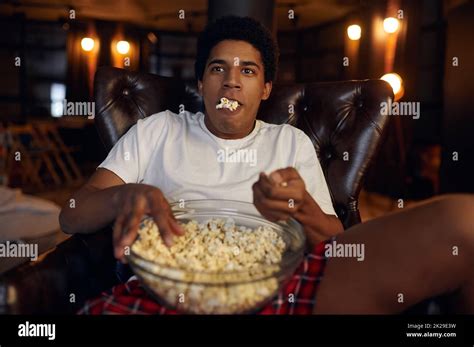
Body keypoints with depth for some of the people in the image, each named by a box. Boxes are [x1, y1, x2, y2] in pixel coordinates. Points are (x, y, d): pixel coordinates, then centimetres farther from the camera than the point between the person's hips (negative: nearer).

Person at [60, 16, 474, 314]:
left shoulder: (292, 142, 21)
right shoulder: (157, 130, 18)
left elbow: (337, 243, 15)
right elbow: (71, 215, 12)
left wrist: (301, 207, -9)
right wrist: (125, 195, -13)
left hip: (280, 280, 2)